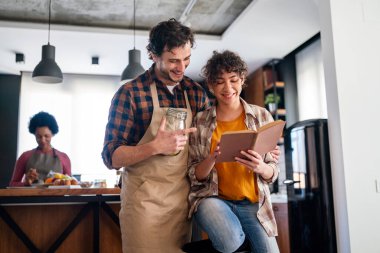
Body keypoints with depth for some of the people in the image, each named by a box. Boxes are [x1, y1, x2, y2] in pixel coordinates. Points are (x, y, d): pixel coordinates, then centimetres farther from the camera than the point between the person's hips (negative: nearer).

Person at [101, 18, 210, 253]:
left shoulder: (197, 93, 5)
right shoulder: (130, 93, -8)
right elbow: (112, 156, -9)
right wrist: (156, 147, -25)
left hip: (183, 202, 4)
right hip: (144, 203, -4)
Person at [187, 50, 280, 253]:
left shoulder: (262, 116, 1)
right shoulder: (200, 122, -1)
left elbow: (272, 173, 3)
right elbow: (195, 176, 0)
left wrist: (260, 167, -20)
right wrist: (212, 158, -20)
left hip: (254, 204, 2)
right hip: (213, 198, -1)